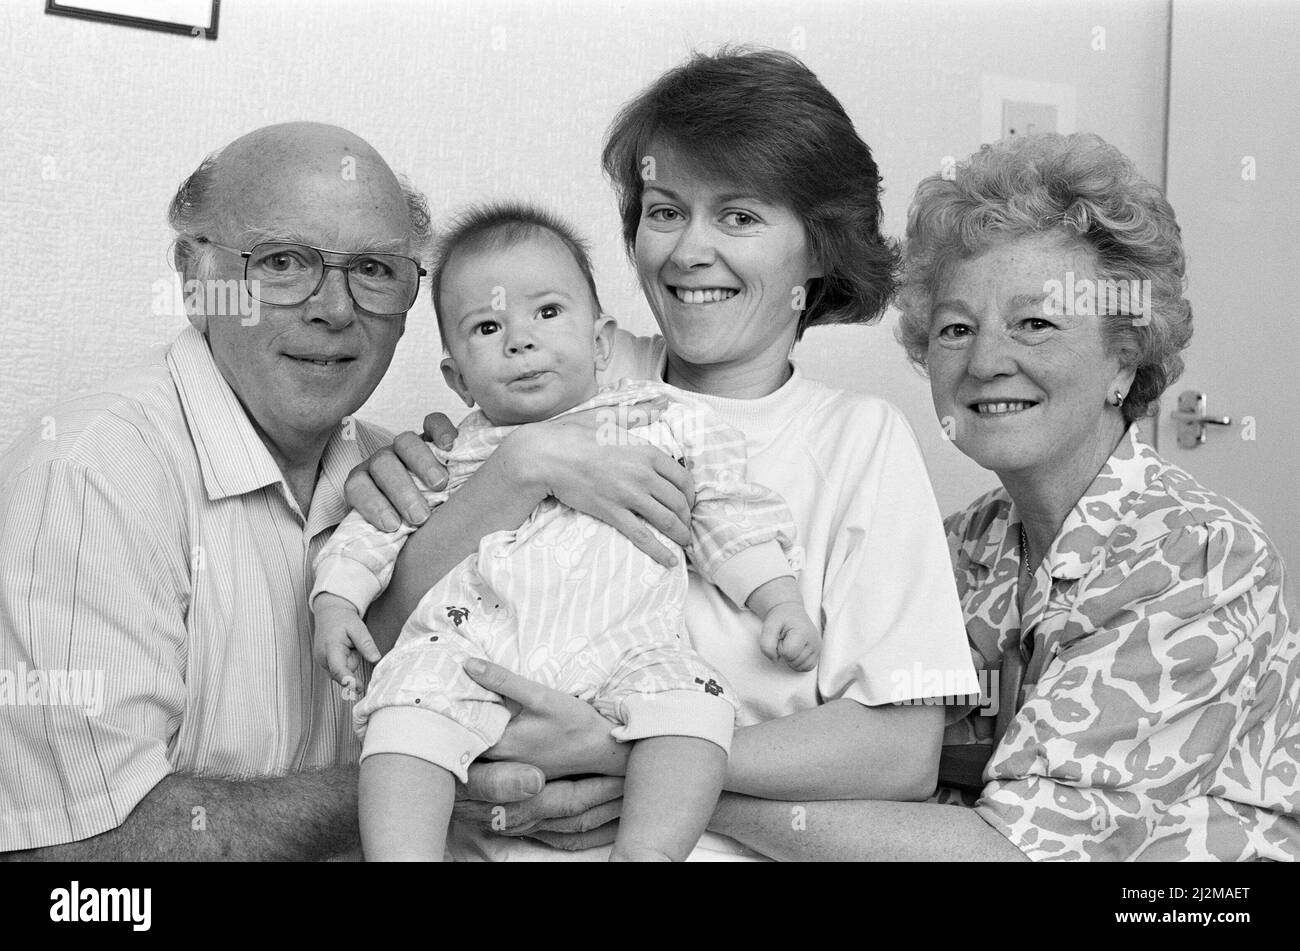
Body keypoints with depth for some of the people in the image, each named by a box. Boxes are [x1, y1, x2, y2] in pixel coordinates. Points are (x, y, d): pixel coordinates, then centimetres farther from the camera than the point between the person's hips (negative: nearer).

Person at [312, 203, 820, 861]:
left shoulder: (665, 425, 14)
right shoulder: (452, 455, 17)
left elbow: (729, 518, 16)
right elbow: (372, 529, 21)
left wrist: (781, 602, 7)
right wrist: (335, 602, 6)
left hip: (620, 655, 0)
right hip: (471, 648, 1)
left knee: (690, 701, -26)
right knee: (408, 701, -25)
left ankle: (647, 850, -25)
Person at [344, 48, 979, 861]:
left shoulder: (862, 437, 2)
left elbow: (907, 753, -8)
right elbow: (388, 633, -2)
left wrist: (625, 761, -16)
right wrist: (526, 465, -15)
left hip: (742, 842, -1)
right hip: (506, 837, 2)